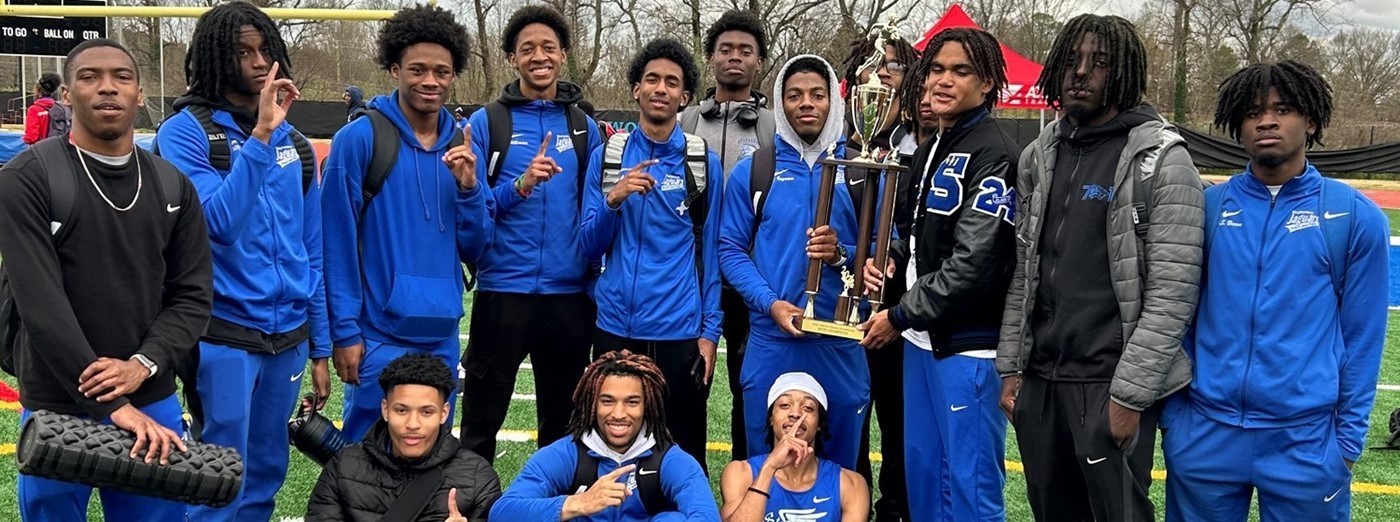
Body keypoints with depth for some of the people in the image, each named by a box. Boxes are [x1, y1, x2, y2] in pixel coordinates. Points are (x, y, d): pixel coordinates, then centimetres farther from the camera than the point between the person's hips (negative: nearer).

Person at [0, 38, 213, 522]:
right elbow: (41, 304, -16)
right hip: (58, 410, -3)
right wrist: (114, 407, -21)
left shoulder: (173, 186, 7)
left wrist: (143, 365, -15)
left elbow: (193, 295, 4)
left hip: (154, 403, 4)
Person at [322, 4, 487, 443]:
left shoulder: (462, 144, 9)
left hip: (442, 336, 5)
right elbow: (338, 243, -7)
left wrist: (468, 187, -7)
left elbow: (473, 249, 9)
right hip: (379, 334, -5)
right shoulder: (359, 138, -6)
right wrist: (344, 330, -11)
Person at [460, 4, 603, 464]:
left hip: (570, 293, 2)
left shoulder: (584, 128, 9)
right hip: (502, 290, -2)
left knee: (563, 421, 12)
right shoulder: (487, 122, 1)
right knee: (482, 420, 5)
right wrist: (520, 186, -20)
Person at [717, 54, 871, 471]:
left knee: (839, 466, 10)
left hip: (842, 343, 1)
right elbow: (730, 248, 2)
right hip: (770, 342, 0)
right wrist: (770, 303, -13)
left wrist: (842, 254, -14)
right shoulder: (752, 171, 5)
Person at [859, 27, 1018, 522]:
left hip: (968, 344, -9)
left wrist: (900, 316, -13)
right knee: (922, 469, 16)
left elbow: (973, 263, -20)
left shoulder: (993, 154, -13)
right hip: (921, 339, 9)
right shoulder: (929, 151, 15)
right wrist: (890, 259, 3)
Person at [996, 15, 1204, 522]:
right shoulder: (1038, 157, 10)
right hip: (1039, 378, 6)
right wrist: (1011, 366, 8)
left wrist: (1129, 394, -16)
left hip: (1110, 383, -5)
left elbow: (1172, 293, -13)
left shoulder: (1160, 159, -8)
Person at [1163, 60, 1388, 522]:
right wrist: (1171, 411, 5)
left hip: (1306, 440, -2)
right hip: (1204, 434, 2)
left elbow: (1361, 337, 1)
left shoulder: (1355, 217, -1)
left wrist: (1349, 438, 0)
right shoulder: (1208, 207, 3)